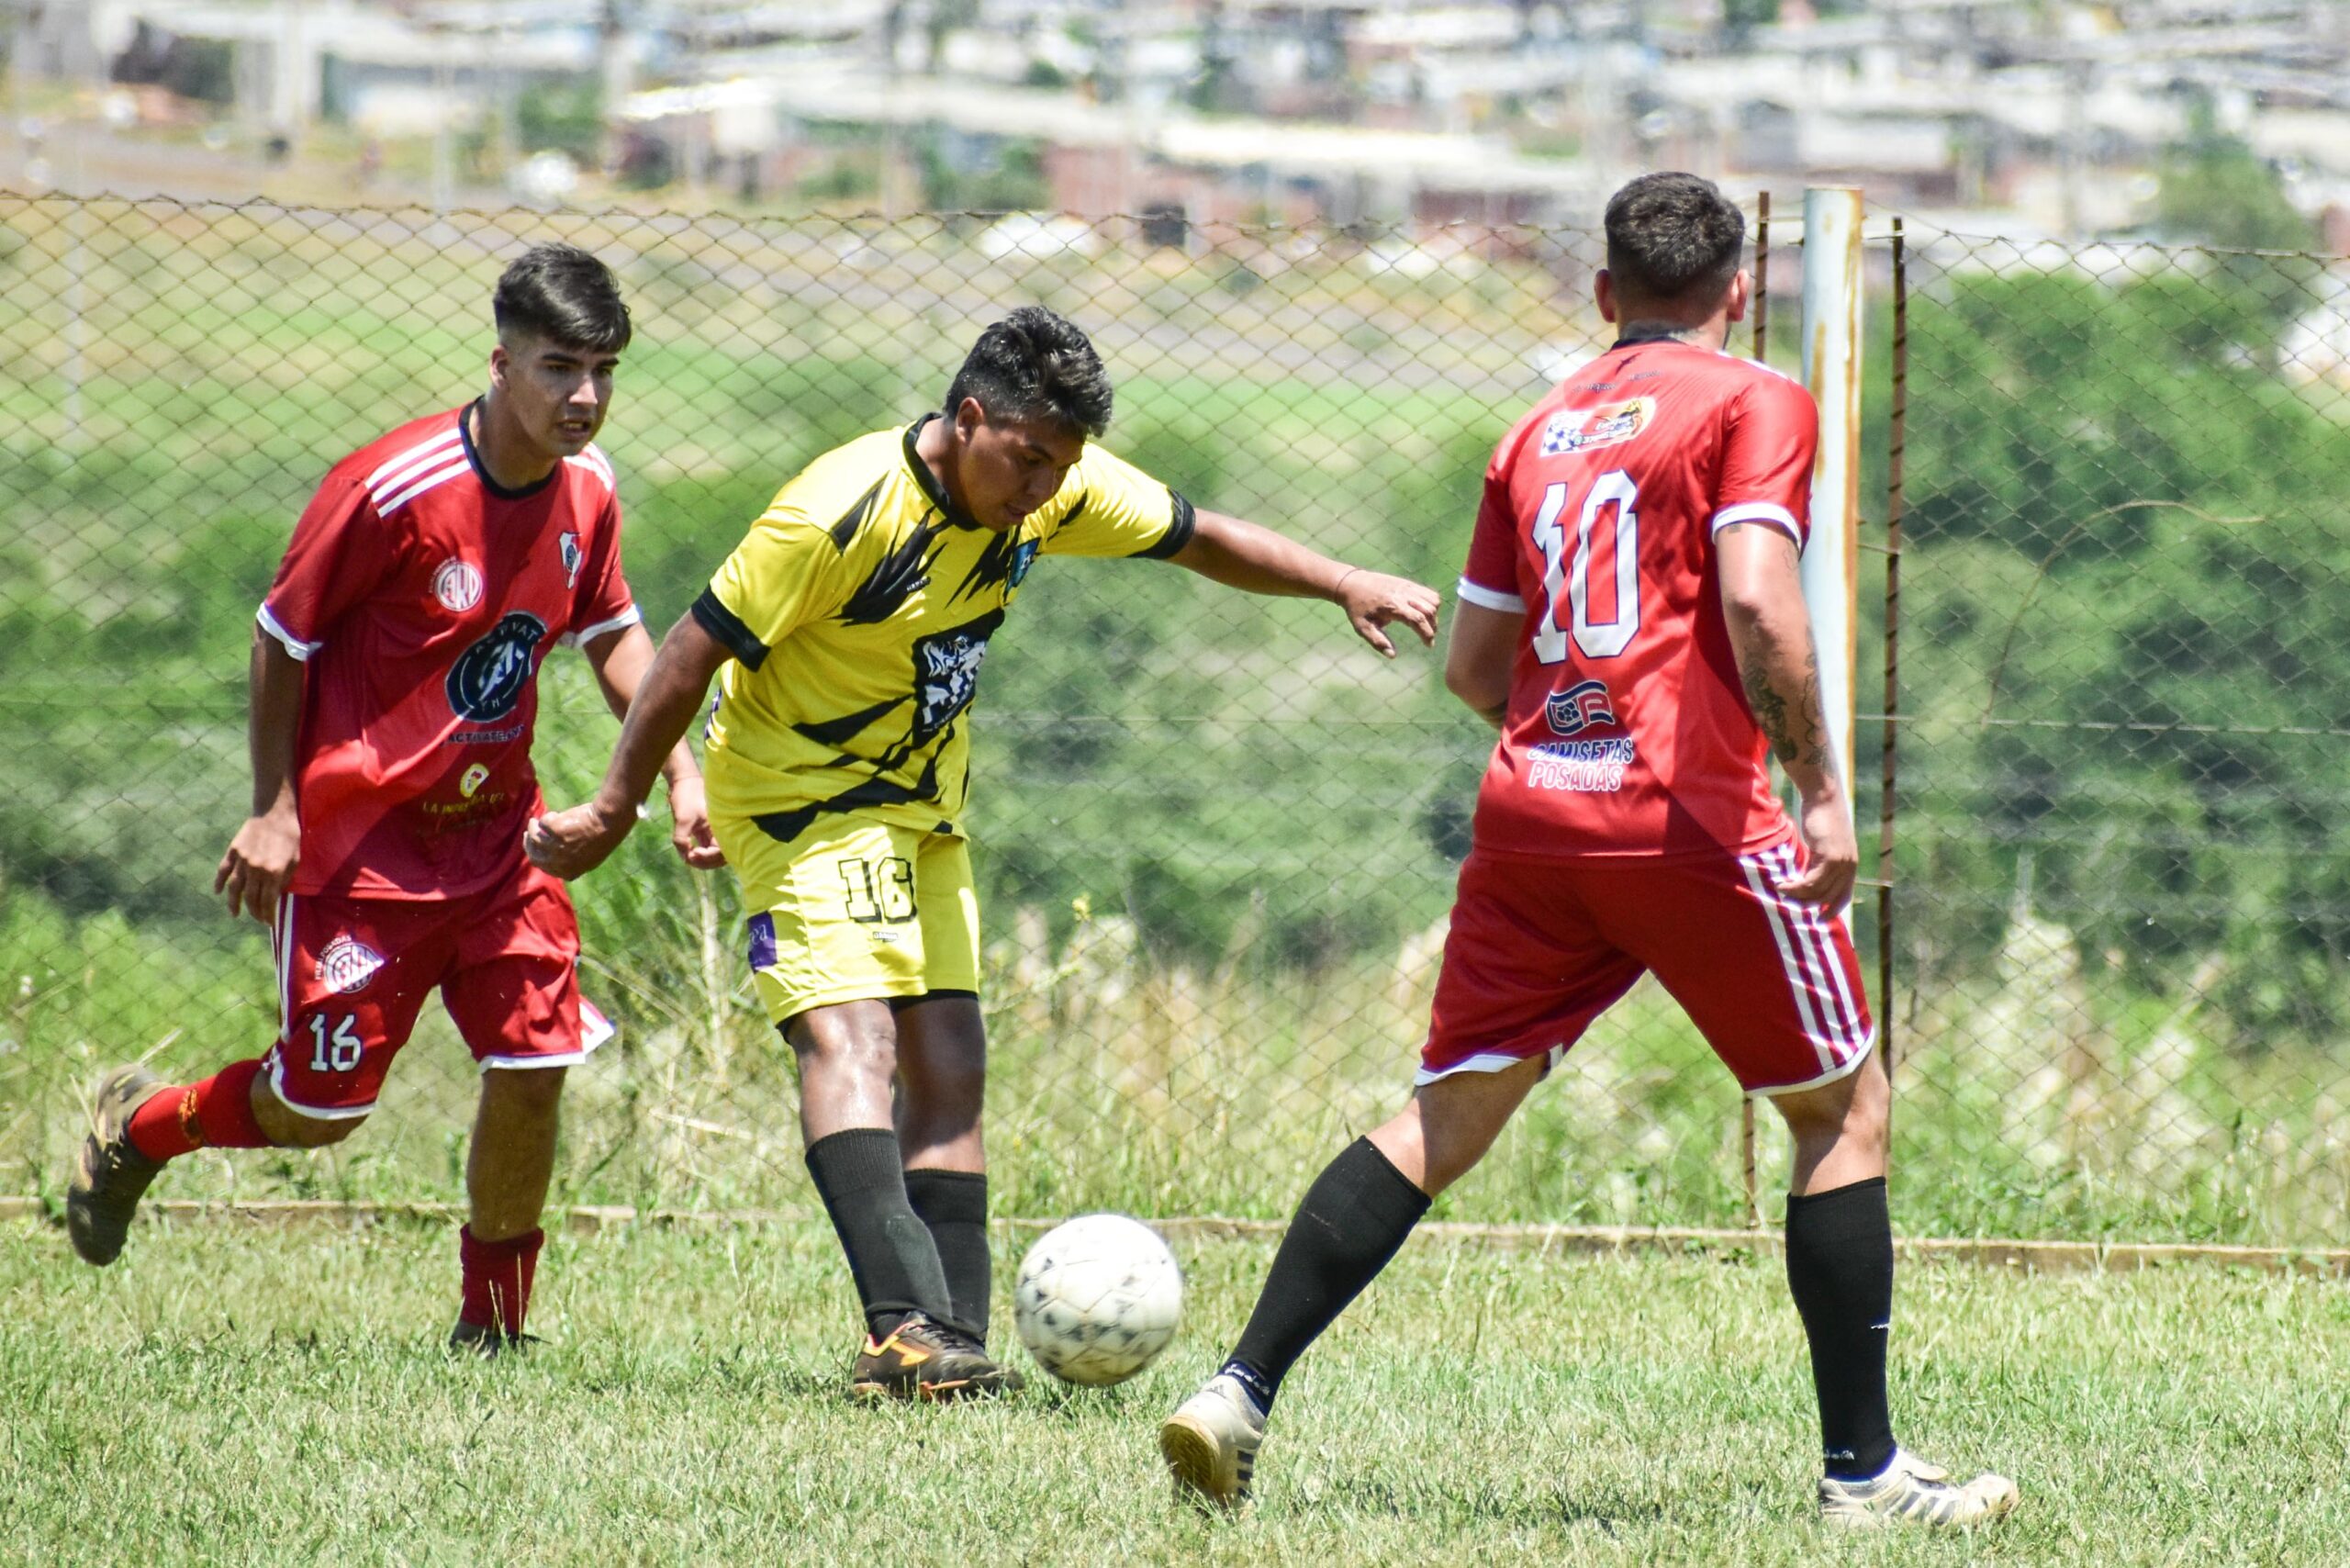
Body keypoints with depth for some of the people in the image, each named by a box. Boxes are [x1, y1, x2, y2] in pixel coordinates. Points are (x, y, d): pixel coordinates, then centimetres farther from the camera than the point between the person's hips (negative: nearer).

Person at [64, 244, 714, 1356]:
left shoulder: (586, 492, -2)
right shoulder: (394, 489, -22)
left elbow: (611, 636, 17)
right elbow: (280, 640, -10)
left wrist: (679, 774, 7)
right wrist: (273, 810, -9)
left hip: (492, 836, 5)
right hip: (359, 840, -5)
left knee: (533, 1071, -6)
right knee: (322, 1108, 2)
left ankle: (491, 1327, 14)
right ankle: (136, 1129, 32)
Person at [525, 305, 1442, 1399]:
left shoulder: (1058, 491, -7)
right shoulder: (844, 512, -27)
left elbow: (1201, 540, 10)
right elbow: (698, 651, -19)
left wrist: (1345, 585, -1)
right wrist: (616, 812, -12)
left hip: (922, 812, 8)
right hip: (800, 800, -8)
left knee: (948, 1067, 1)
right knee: (852, 1036, -23)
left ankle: (948, 1348, -1)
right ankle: (904, 1325, -37)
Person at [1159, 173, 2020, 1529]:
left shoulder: (1541, 430, 17)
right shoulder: (1754, 404, 0)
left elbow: (1474, 664, 19)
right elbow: (1759, 605, -16)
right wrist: (1822, 790, -13)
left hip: (1530, 809, 5)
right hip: (1691, 823, -5)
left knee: (1444, 1121, 7)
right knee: (1847, 1107, 9)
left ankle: (1241, 1392, -6)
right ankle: (1864, 1470, 7)